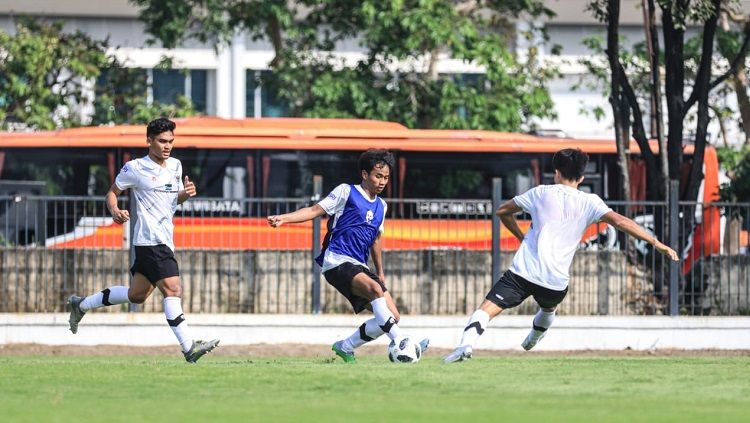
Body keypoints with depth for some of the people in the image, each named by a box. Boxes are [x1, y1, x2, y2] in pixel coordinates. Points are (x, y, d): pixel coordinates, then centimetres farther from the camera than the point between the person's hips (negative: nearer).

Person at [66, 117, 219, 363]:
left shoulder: (175, 166, 14)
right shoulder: (135, 168, -6)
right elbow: (112, 192, 3)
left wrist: (186, 193, 2)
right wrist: (115, 211, -18)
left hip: (164, 239, 9)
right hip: (151, 239, -9)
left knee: (137, 295, 16)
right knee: (172, 289, -18)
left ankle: (80, 305, 32)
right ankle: (188, 347, -22)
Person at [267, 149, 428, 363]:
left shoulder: (381, 206, 20)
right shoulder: (347, 192, 1)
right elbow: (315, 210, -3)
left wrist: (380, 272, 35)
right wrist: (283, 218, -16)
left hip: (360, 266, 8)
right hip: (337, 262, -8)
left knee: (393, 316, -4)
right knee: (375, 289, -34)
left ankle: (345, 347, 12)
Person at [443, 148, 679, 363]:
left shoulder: (541, 193, 8)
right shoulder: (589, 203, 4)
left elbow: (502, 212, 19)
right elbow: (619, 221, -7)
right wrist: (657, 243, -6)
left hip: (523, 271, -2)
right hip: (556, 282, 2)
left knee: (487, 308, -12)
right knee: (548, 307, 37)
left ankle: (466, 343, -36)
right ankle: (533, 339, 59)